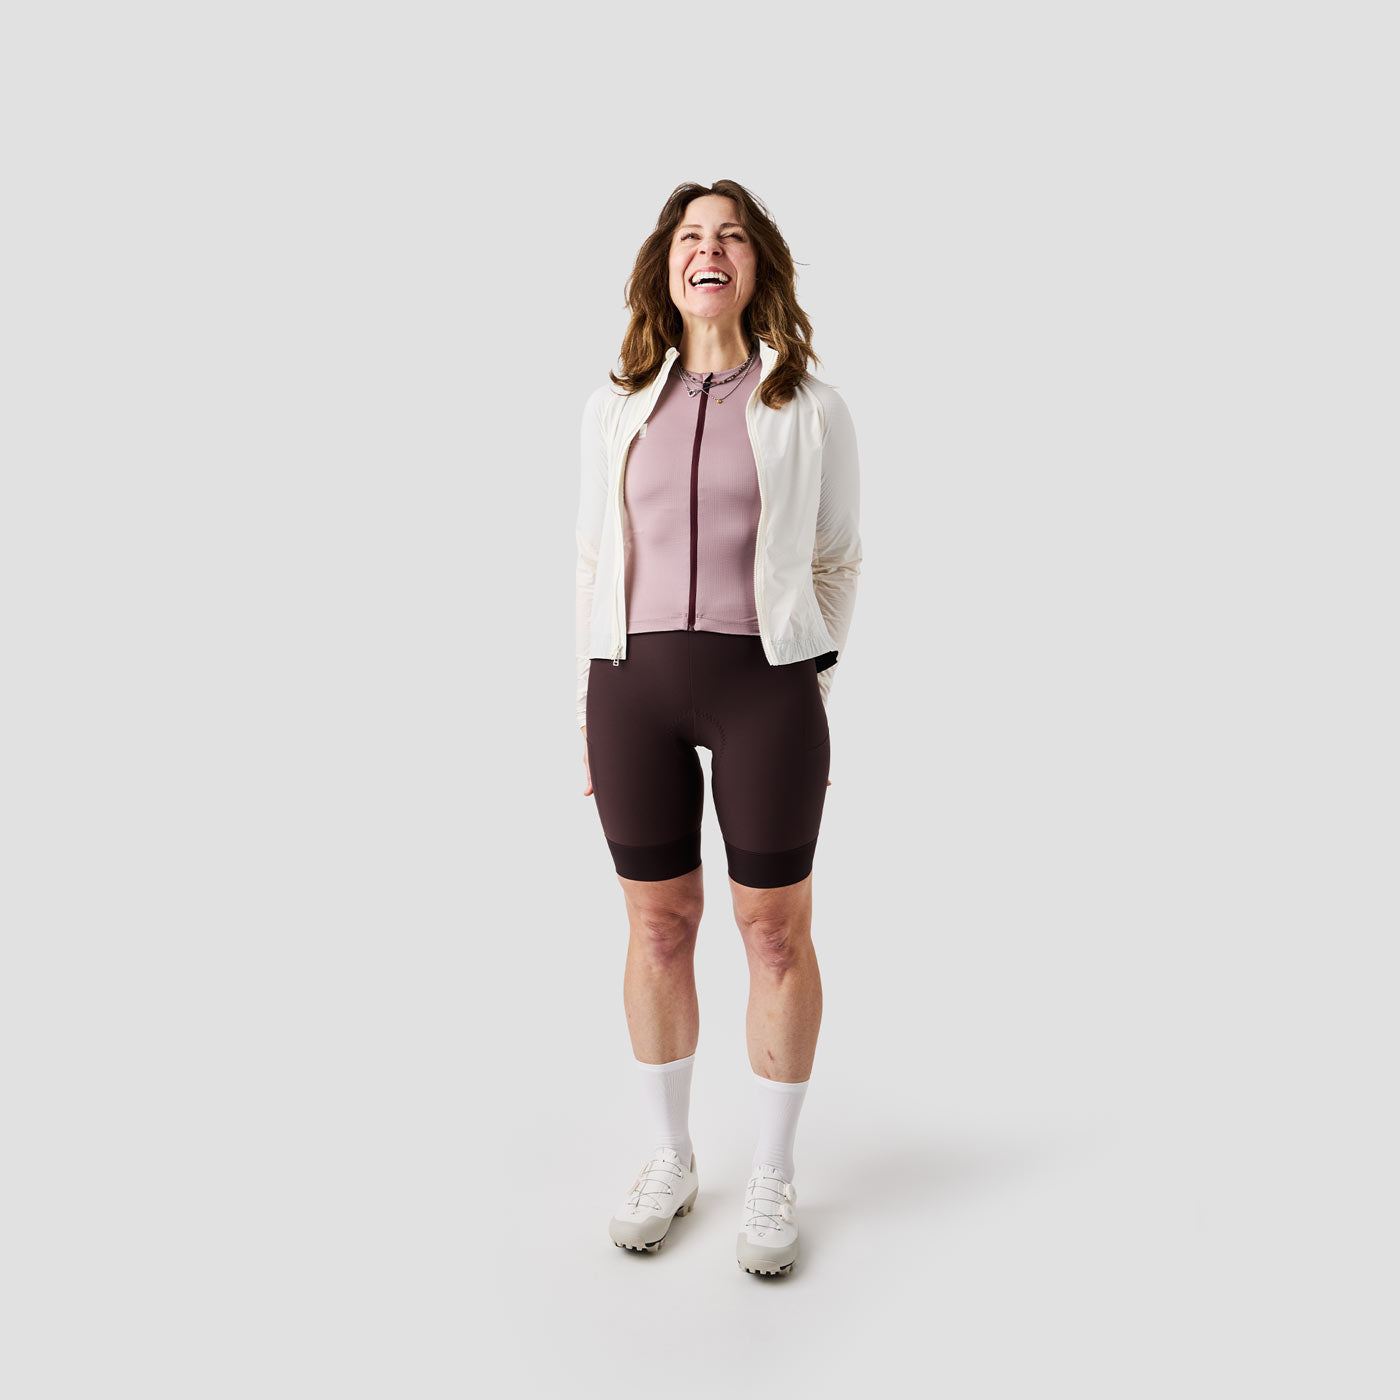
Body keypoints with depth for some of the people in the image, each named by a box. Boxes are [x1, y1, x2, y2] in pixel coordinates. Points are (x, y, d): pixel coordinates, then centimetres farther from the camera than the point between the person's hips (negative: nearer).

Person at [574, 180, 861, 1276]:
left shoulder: (812, 407, 4)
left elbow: (839, 561, 8)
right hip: (634, 683, 2)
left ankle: (774, 1178, 24)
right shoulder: (615, 406, 10)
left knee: (776, 928, 5)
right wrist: (593, 702, 9)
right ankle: (671, 1160, 30)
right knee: (658, 924, 9)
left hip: (767, 685, -2)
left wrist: (816, 697, 3)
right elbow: (595, 557, 12)